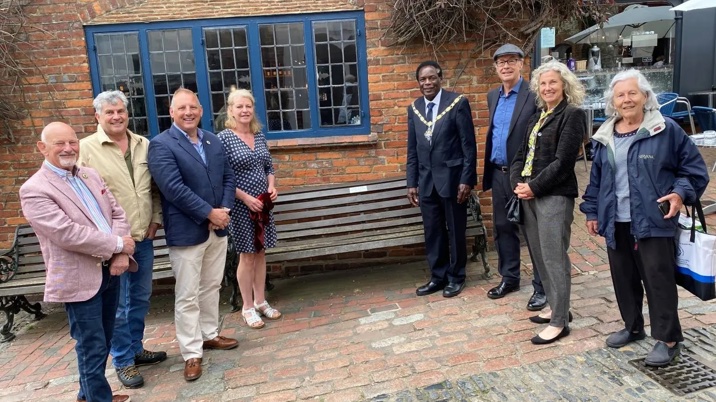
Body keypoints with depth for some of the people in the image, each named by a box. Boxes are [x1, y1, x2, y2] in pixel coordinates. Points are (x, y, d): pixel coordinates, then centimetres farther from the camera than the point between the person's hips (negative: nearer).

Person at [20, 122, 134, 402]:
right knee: (93, 346, 4)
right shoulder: (34, 189, -12)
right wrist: (117, 245, -17)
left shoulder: (91, 175, 9)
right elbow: (67, 233, -22)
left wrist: (121, 253, -9)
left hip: (110, 270, 7)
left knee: (103, 340, 20)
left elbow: (117, 213, 7)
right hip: (80, 279, -7)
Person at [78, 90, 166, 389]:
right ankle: (123, 361, 22)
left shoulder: (144, 145, 6)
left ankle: (135, 348, 35)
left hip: (143, 237, 5)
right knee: (117, 305, 5)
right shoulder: (86, 149, -8)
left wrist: (156, 218, 5)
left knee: (141, 298, 17)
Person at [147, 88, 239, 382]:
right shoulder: (161, 145, -10)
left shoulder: (213, 141, 10)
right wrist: (209, 213, -18)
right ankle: (191, 353, 14)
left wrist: (224, 210, -7)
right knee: (187, 296, 3)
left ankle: (209, 335, 35)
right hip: (186, 232, -6)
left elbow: (228, 178, 9)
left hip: (217, 228, 6)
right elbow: (174, 188, -20)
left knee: (211, 287, 18)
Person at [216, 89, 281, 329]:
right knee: (247, 256, 3)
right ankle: (248, 307, 18)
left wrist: (272, 186, -2)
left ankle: (260, 301, 27)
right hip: (241, 206, -5)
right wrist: (246, 197, -18)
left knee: (261, 253, 12)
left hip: (263, 204, 6)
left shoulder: (260, 136, 8)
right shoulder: (224, 138, -10)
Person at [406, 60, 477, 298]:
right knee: (432, 232, 10)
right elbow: (412, 149, 10)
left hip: (452, 177, -4)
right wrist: (412, 182, 6)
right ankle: (438, 277, 25)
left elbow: (469, 145, -8)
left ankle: (456, 277, 24)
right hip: (426, 180, 4)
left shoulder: (457, 103, -6)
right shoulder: (414, 108, 7)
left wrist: (466, 179, -13)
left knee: (455, 231, 8)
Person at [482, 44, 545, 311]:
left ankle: (542, 287, 15)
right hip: (498, 174, 7)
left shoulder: (534, 95, -11)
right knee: (503, 228, 15)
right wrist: (488, 173, 14)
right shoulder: (492, 96, 12)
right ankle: (509, 278, 31)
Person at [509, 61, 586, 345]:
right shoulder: (537, 117, 18)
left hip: (554, 196, -8)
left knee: (554, 258, -3)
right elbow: (521, 155, 14)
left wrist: (534, 187, -15)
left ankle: (559, 321, 9)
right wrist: (517, 183, -3)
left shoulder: (572, 115, -6)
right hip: (528, 194, 8)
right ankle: (556, 307, 30)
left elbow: (562, 161, -15)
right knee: (539, 256, 14)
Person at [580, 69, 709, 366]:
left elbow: (694, 168, 0)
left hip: (653, 221, -5)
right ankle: (632, 326, 31)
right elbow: (596, 178, 15)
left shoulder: (666, 130, -5)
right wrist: (592, 211, 13)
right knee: (623, 278, 13)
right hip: (616, 222, 5)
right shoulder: (605, 136, 9)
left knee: (658, 279, 0)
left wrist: (681, 193, -16)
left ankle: (667, 338, 14)